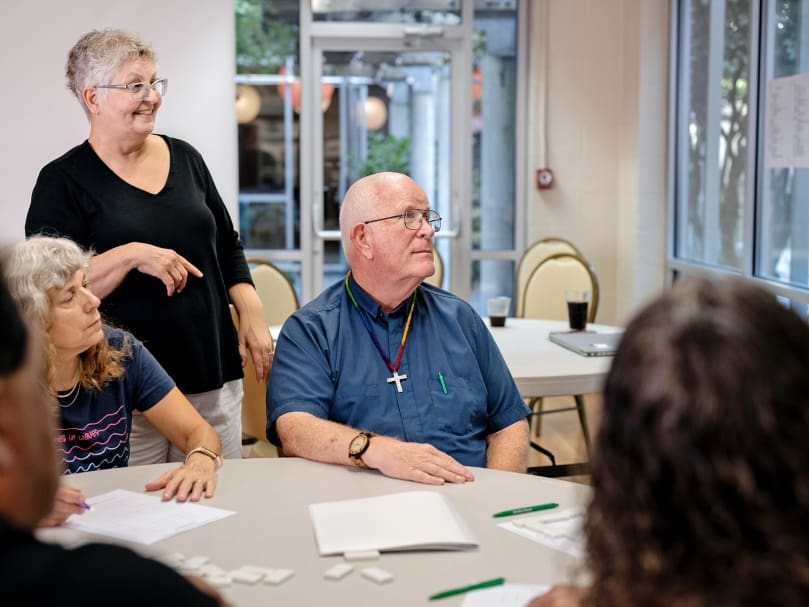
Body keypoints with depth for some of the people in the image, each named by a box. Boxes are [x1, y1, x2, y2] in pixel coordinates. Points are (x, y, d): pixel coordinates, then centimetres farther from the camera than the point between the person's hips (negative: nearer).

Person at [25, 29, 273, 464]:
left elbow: (228, 247, 17)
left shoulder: (184, 157, 11)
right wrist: (132, 255, -20)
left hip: (214, 375, 5)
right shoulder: (64, 181, -4)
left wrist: (251, 314, 4)